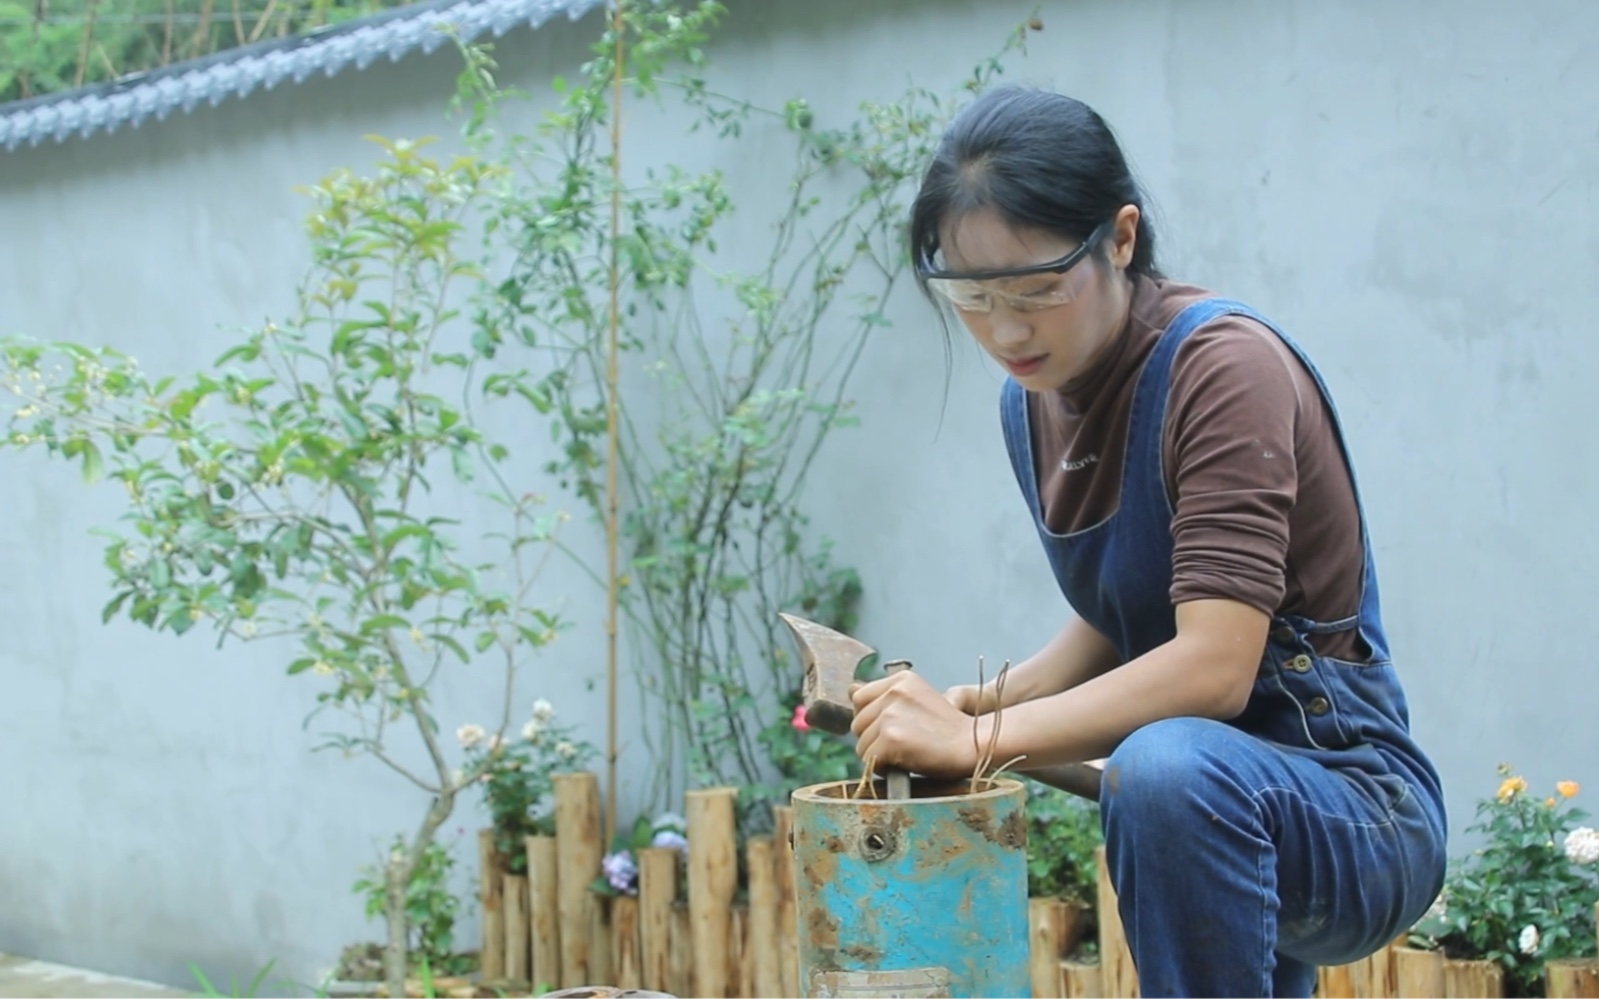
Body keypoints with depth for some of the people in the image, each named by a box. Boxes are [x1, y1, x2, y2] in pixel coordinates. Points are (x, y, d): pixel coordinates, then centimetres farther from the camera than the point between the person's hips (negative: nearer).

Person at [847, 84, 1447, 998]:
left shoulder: (1224, 366, -19)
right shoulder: (1034, 404, 5)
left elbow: (1214, 668, -27)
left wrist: (975, 740, -27)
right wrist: (973, 704, -4)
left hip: (1355, 812, -8)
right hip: (1225, 835, 9)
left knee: (1168, 767, -36)